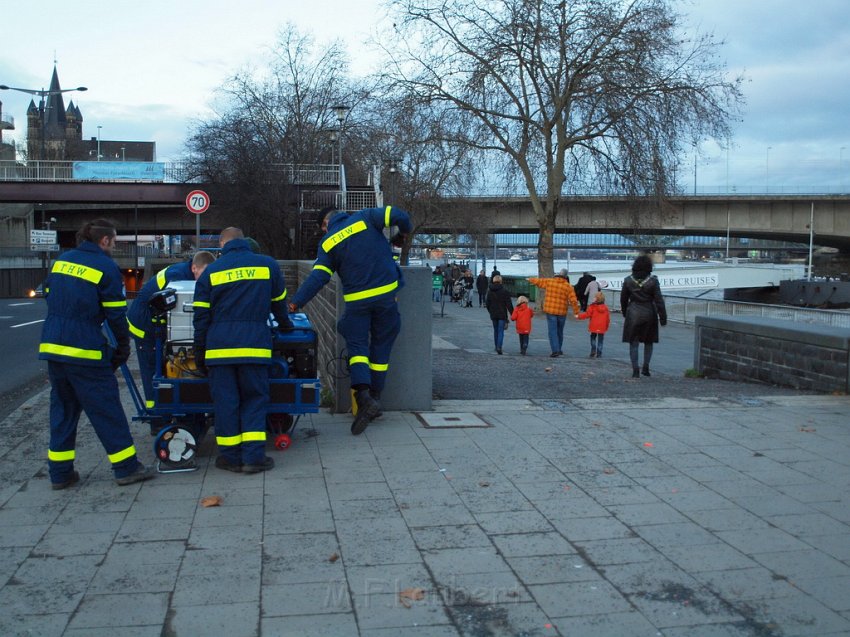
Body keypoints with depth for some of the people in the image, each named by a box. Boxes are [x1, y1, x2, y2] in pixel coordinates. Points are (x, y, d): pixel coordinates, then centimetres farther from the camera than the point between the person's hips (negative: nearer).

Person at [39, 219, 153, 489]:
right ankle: (126, 467, 7)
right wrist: (123, 348, 3)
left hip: (52, 345, 7)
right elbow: (116, 314, -8)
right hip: (85, 350, -7)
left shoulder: (62, 261, 12)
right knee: (106, 409, 1)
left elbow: (50, 298, 17)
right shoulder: (106, 267, -7)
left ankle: (60, 472, 17)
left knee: (62, 408, 14)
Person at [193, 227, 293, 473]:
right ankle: (254, 456, 2)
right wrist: (285, 324, 39)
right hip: (255, 347, 0)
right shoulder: (268, 265, 8)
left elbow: (201, 316, 6)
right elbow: (279, 303, 20)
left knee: (225, 402, 7)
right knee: (254, 400, 8)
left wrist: (199, 352, 13)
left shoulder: (211, 272, 7)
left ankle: (231, 456, 12)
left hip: (219, 347, 0)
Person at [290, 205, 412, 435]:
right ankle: (375, 397, 15)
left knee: (357, 346, 4)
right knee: (380, 346, 12)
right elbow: (400, 216, -6)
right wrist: (403, 233, 15)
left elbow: (317, 277, -5)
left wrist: (296, 303, -2)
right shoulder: (365, 217, 3)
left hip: (356, 300, -1)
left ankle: (363, 395, -18)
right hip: (386, 293, 1)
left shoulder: (327, 244, 3)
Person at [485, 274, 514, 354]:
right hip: (502, 315, -4)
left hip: (493, 315, 4)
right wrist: (512, 313, -2)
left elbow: (488, 304, 11)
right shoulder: (504, 291, -10)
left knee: (495, 331, 17)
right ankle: (499, 347, -20)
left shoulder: (489, 291, 4)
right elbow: (509, 304, -9)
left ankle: (497, 347, 24)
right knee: (501, 331, -5)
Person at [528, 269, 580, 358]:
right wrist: (576, 312, -2)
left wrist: (530, 279, 34)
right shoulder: (568, 287, -3)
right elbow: (573, 301, -8)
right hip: (562, 312, 1)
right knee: (560, 331, 17)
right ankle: (559, 350, 27)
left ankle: (555, 351, -11)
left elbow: (537, 281, 14)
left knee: (552, 331, -2)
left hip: (550, 311, -1)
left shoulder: (549, 282, -1)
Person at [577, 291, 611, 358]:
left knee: (593, 338, 16)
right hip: (602, 328, 2)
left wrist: (579, 316, 1)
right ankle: (599, 354, 7)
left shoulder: (592, 307, -10)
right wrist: (607, 326, 20)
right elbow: (608, 318, 8)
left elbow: (587, 314, -9)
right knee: (600, 340, 8)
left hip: (594, 327, -2)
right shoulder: (605, 307, 4)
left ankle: (593, 351, 2)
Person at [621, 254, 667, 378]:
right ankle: (646, 367, 11)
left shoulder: (628, 280, -3)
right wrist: (663, 317, -4)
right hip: (649, 314, -1)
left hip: (633, 314, 1)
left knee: (633, 343, 5)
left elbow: (623, 298, 7)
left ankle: (635, 371, 0)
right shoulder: (653, 281, -9)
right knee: (648, 342, 16)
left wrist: (625, 312, 21)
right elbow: (659, 300, -9)